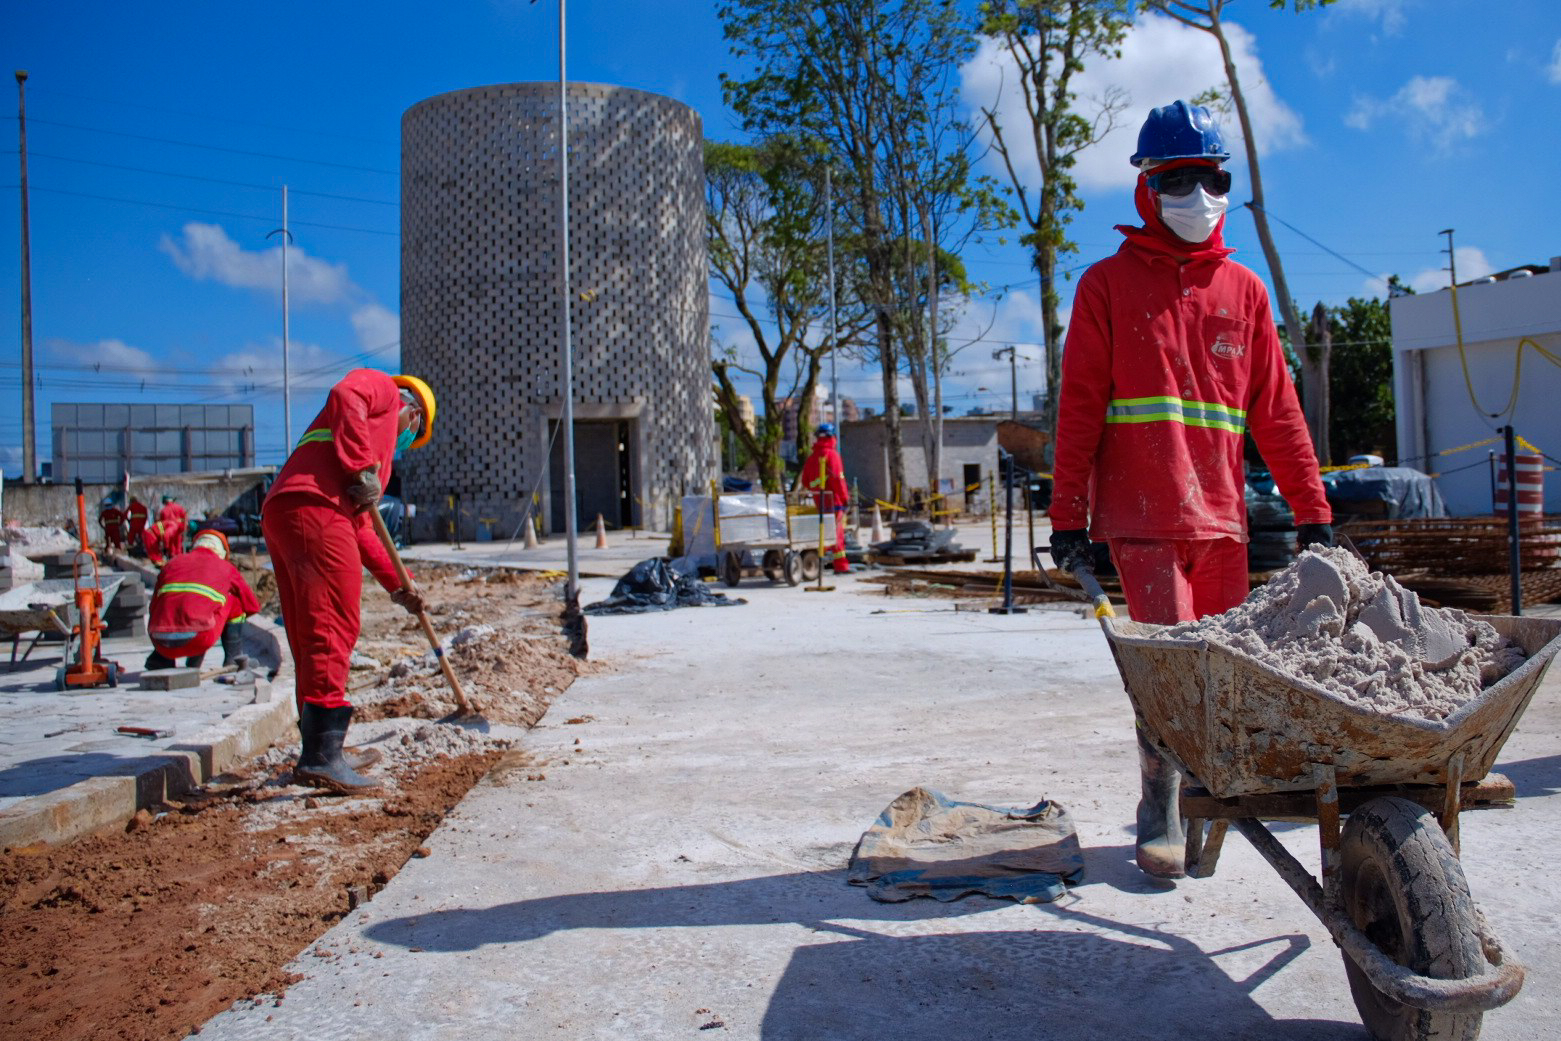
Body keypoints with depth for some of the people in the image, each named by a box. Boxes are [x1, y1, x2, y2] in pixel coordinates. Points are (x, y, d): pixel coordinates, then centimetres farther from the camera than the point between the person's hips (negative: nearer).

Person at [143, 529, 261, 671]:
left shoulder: (172, 563, 25)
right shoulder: (226, 567, 17)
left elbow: (153, 608, 27)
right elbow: (253, 605, 23)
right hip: (199, 639, -4)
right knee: (234, 602, 21)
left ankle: (161, 659, 18)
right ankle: (234, 658, 21)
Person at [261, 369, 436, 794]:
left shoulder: (375, 449, 37)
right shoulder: (382, 388, 15)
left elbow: (360, 527, 34)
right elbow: (345, 396, -10)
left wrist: (396, 584, 30)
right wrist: (364, 468, -13)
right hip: (314, 508, -10)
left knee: (311, 637, 11)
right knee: (333, 628, -13)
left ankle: (316, 753, 16)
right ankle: (322, 756, -16)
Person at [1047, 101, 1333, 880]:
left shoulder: (1243, 289, 15)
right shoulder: (1108, 284, 5)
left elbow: (1275, 409, 16)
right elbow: (1079, 406, 1)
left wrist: (1312, 510, 12)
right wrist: (1068, 515, -5)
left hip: (1221, 516, 4)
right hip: (1140, 516, -4)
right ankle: (1160, 819, 7)